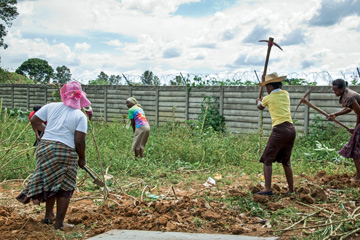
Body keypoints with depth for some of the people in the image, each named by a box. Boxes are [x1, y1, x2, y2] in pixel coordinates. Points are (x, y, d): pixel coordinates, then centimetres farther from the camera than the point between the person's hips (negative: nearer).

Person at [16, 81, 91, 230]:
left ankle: (49, 216, 35)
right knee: (64, 187, 7)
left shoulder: (51, 106, 5)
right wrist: (82, 158, 4)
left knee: (49, 182, 21)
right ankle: (59, 223, 13)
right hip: (66, 151, -5)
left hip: (44, 148, 5)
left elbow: (34, 120, 8)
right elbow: (79, 141, -10)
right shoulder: (80, 116, -5)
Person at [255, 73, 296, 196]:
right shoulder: (285, 94, 12)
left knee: (267, 159, 0)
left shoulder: (268, 98, -1)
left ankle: (268, 189, -8)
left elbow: (260, 107, 21)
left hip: (280, 130, -6)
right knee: (286, 161, 16)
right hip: (291, 129, 6)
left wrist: (259, 101, 43)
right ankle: (291, 189, 19)